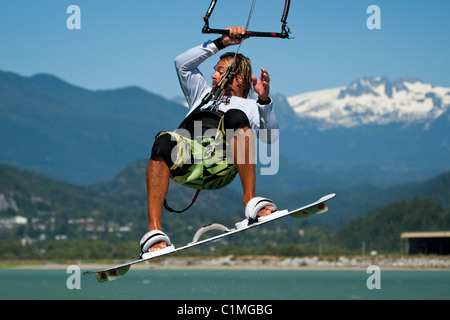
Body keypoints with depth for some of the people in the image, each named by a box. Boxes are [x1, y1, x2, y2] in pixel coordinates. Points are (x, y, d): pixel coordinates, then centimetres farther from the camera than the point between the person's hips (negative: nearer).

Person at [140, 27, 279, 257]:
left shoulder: (251, 107, 31)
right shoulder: (204, 95, 43)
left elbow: (270, 136, 12)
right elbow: (183, 64, 34)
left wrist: (264, 99, -3)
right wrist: (221, 43, 28)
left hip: (222, 166, -2)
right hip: (184, 158, 2)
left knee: (235, 117, -32)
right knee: (164, 142, -34)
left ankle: (251, 200, -34)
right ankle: (154, 230, -45)